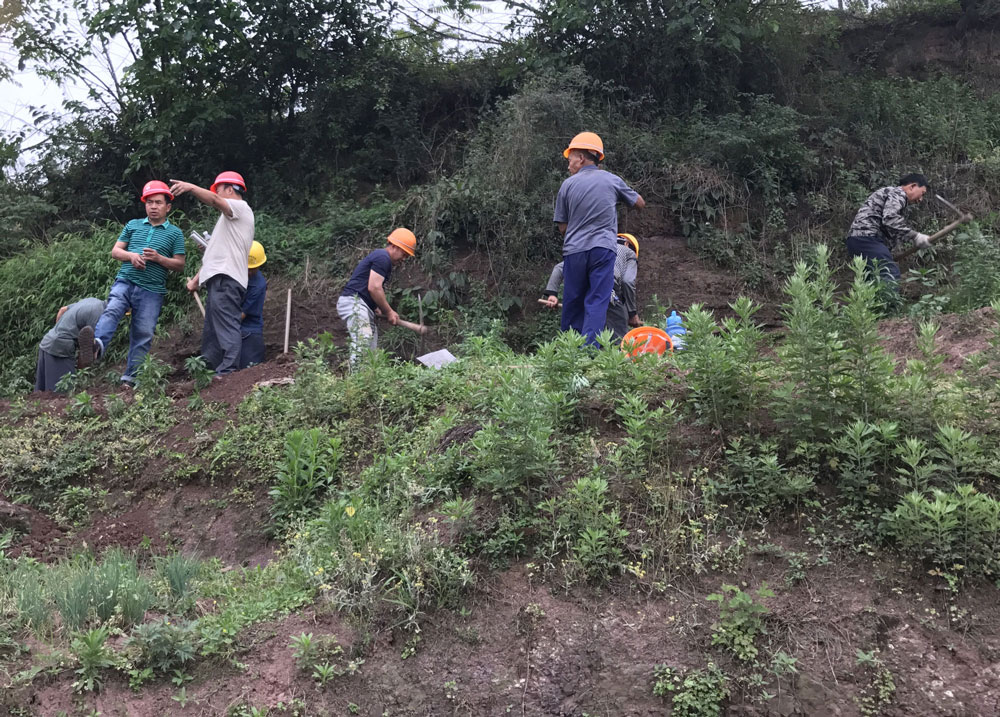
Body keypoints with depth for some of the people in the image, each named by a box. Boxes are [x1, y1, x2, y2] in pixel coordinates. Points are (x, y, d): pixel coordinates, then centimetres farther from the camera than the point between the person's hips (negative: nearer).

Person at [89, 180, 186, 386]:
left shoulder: (175, 233, 11)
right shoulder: (133, 225, 17)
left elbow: (180, 265, 6)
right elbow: (115, 251, 15)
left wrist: (159, 258, -11)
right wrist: (131, 255, -7)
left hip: (152, 290, -1)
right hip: (125, 281, 1)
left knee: (143, 335, -3)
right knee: (112, 311, -28)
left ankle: (130, 378, 4)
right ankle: (97, 344, -53)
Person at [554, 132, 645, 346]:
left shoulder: (568, 185, 4)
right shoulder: (612, 180, 6)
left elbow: (562, 228, 6)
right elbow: (640, 203, 20)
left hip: (574, 250, 1)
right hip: (603, 248, -1)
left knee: (573, 304, 10)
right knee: (597, 302, -4)